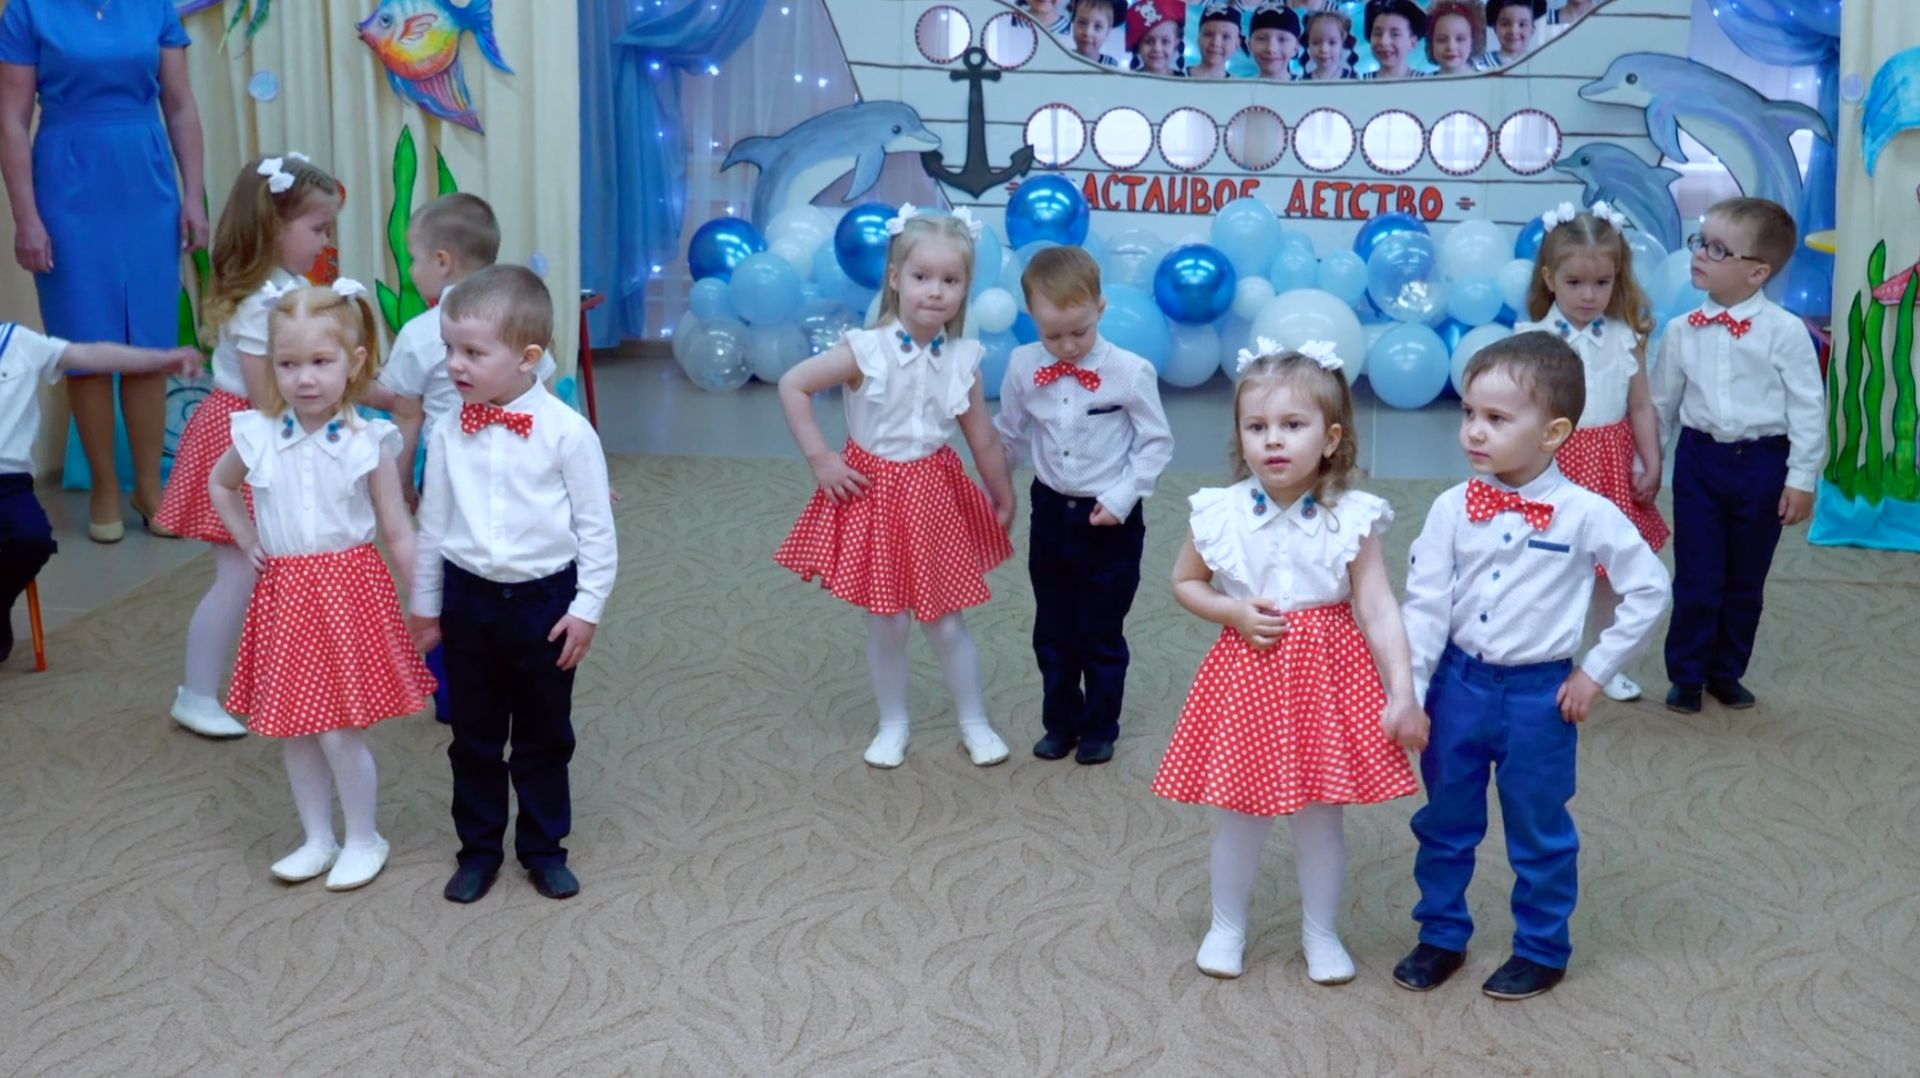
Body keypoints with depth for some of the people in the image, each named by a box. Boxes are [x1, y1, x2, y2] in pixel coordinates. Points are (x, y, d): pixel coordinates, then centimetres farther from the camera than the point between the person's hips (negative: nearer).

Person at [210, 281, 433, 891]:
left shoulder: (368, 444, -8)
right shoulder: (257, 438, -1)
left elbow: (399, 533, -4)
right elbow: (219, 484, 22)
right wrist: (248, 542, 11)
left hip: (350, 591, -4)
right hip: (284, 595, 4)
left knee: (341, 731, -5)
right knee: (294, 731, 11)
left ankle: (364, 840, 15)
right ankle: (317, 840, 27)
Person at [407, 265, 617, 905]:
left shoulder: (566, 431, -13)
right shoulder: (449, 433, -4)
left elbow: (596, 527, -7)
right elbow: (433, 522, 6)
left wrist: (587, 607, -8)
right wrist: (425, 606, 11)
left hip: (544, 599, -2)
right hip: (469, 597, 3)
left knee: (545, 735, 12)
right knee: (474, 734, 13)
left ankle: (544, 849, 28)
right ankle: (479, 849, 28)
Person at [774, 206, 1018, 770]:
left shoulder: (962, 360, -6)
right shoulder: (867, 351, -17)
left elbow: (984, 440, 4)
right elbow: (792, 386, -14)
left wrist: (1004, 499, 12)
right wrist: (820, 459, -15)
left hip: (936, 494, 2)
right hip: (874, 491, -2)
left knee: (946, 621, 8)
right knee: (886, 622, 7)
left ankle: (975, 723, 25)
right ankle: (892, 725, 25)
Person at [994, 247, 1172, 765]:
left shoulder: (1131, 372, -17)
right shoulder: (1023, 366, -6)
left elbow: (1156, 444, -8)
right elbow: (1009, 435, 9)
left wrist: (1121, 497, -15)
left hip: (1110, 519, -4)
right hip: (1051, 512, 4)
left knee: (1101, 633, 9)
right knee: (1052, 629, 16)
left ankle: (1100, 729, 26)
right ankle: (1060, 723, 32)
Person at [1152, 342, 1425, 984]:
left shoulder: (1350, 519, -11)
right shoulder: (1220, 514, -8)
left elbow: (1378, 609, -13)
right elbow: (1184, 582, 7)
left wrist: (1402, 693, -20)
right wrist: (1233, 612, -11)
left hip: (1328, 674, -1)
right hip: (1246, 672, 1)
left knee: (1321, 816, 10)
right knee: (1238, 814, 13)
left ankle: (1321, 933, 31)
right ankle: (1227, 926, 34)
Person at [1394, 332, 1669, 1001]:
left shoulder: (1586, 515, -13)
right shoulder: (1453, 509, -7)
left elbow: (1649, 592, -4)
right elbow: (1424, 605, -5)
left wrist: (1596, 672, -4)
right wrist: (1407, 694, -10)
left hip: (1540, 693, -2)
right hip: (1459, 684, 3)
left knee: (1540, 832, 13)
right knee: (1445, 821, 16)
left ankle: (1541, 950, 31)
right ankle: (1442, 935, 34)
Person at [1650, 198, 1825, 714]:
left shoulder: (1784, 331, -11)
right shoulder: (1682, 331, -2)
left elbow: (1808, 407, -8)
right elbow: (1662, 401, 8)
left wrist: (1802, 477, -8)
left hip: (1762, 463, -1)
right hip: (1700, 459, 2)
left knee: (1745, 580, 12)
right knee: (1696, 577, 5)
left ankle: (1727, 673, 27)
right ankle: (1686, 675, 19)